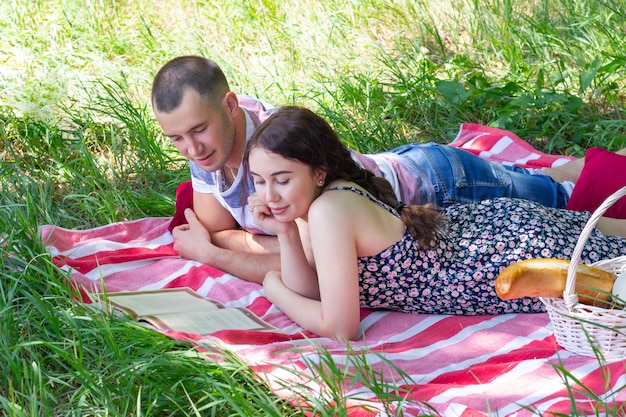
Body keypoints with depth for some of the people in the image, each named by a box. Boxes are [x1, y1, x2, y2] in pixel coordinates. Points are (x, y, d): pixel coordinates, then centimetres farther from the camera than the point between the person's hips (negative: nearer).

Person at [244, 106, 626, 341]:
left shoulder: (329, 210, -32)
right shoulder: (307, 196, -8)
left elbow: (340, 329, -29)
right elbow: (308, 292, -5)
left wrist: (273, 287, -16)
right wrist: (285, 232, -19)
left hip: (528, 255, -7)